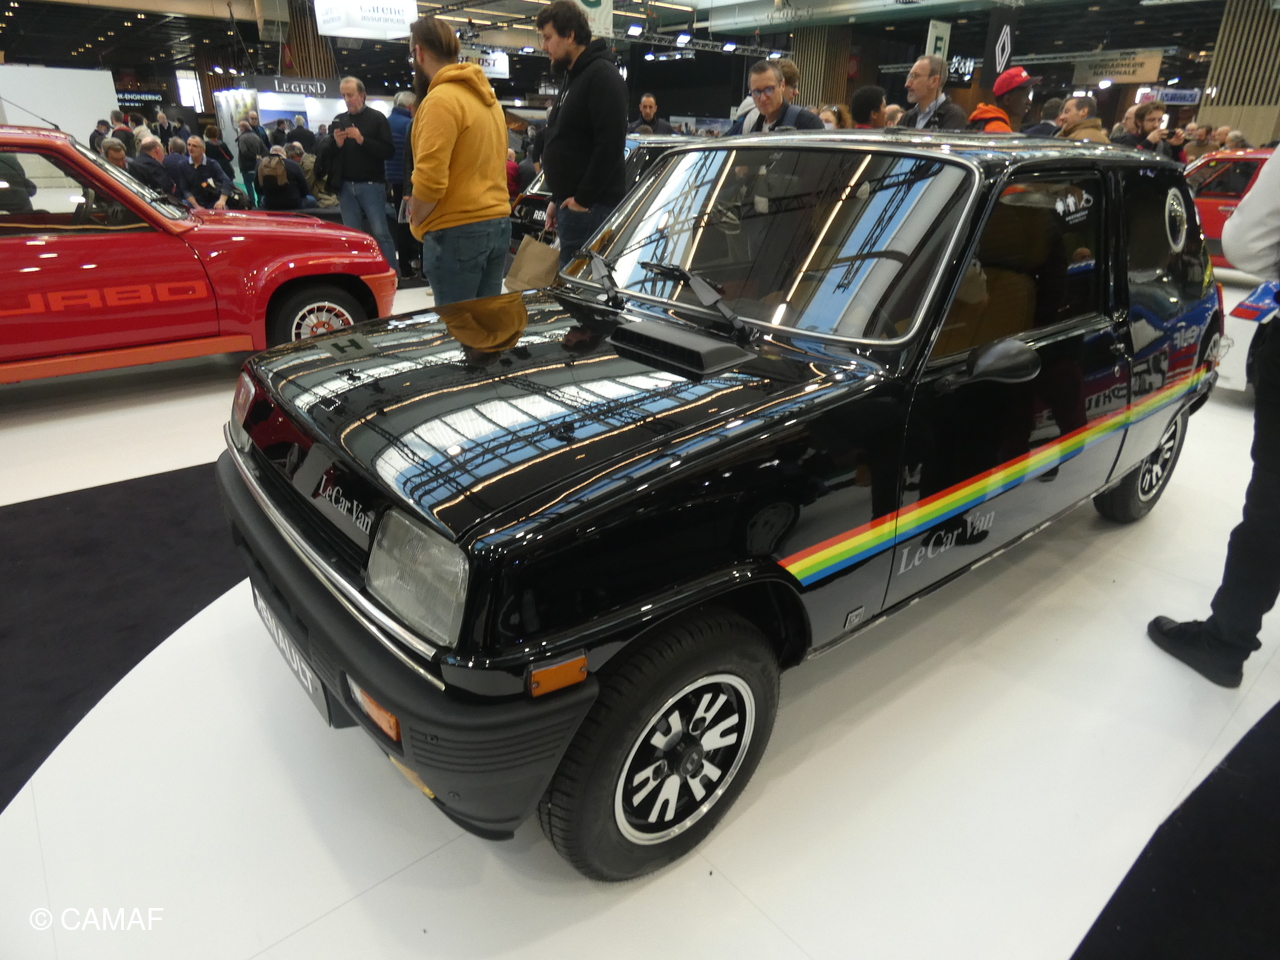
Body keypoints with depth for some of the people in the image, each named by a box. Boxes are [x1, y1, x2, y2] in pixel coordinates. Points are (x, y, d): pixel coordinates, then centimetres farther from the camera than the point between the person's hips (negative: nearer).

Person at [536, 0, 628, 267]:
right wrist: (557, 198, 19)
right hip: (571, 203, 10)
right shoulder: (573, 77, 21)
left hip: (590, 207, -10)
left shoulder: (602, 76, -10)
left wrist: (584, 198, -19)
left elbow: (610, 144, -20)